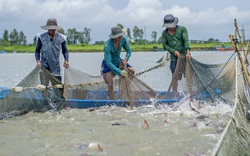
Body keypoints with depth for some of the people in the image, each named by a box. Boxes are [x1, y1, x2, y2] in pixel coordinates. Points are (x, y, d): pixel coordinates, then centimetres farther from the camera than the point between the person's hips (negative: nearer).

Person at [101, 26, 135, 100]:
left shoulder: (123, 39, -17)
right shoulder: (107, 46, -34)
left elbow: (129, 51, -2)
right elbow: (109, 63, -37)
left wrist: (126, 59, -24)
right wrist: (120, 72, -46)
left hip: (118, 61, 6)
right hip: (108, 65, -6)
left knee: (132, 71, -16)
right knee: (110, 85, -22)